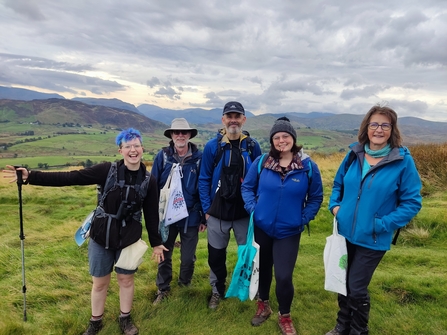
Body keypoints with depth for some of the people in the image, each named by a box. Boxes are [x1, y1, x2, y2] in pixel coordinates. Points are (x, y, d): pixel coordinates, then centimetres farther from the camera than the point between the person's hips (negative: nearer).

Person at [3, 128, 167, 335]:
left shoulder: (149, 181, -8)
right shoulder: (107, 170, -13)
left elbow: (151, 214, -1)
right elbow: (71, 178, -17)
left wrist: (156, 243, 4)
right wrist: (31, 176, -24)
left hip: (130, 239, 1)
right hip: (101, 236, 0)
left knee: (126, 279, 15)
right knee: (100, 282, 14)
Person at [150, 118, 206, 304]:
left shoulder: (199, 158, -7)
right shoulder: (162, 156, -5)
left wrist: (204, 217, -1)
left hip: (190, 217, 0)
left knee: (188, 258, 13)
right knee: (164, 255, 15)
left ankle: (185, 286, 40)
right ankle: (163, 289, 36)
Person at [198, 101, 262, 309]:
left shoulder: (252, 146, -3)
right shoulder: (212, 147, -5)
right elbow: (204, 180, -1)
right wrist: (206, 209, -4)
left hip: (245, 213, 1)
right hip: (218, 213, 0)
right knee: (216, 255, 12)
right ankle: (217, 291, 37)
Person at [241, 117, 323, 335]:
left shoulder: (308, 167, -8)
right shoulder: (261, 162, -6)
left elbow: (316, 197, 2)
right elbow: (247, 187, 4)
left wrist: (304, 219, -8)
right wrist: (252, 207, -10)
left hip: (289, 232, -1)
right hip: (261, 227, 2)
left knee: (284, 276, -3)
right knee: (263, 269, 18)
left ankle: (284, 317, 25)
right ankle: (263, 305, 44)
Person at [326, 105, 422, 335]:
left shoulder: (403, 161, -12)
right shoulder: (354, 154, 0)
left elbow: (412, 202, -9)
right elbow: (338, 184, 14)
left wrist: (383, 223, -18)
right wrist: (335, 205, -3)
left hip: (372, 239, -4)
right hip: (345, 233, 4)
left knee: (357, 288, 4)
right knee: (343, 283, 18)